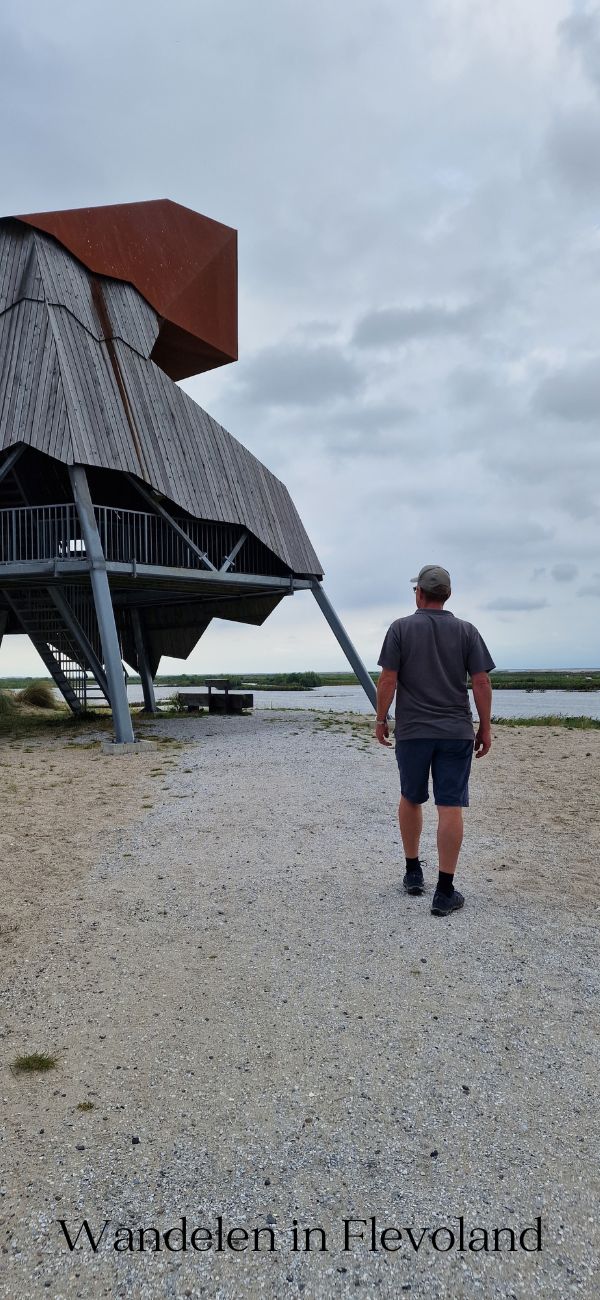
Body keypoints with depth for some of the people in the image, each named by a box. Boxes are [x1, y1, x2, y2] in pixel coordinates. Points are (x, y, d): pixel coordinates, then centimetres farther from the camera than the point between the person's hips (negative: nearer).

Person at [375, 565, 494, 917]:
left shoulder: (401, 628, -2)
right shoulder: (466, 631, 2)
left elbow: (388, 679, -6)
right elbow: (482, 682, -2)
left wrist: (381, 719, 5)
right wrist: (485, 728, 5)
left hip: (412, 730, 0)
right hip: (456, 731, 0)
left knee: (411, 799, 18)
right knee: (451, 807, -1)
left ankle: (413, 872, 27)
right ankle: (445, 892, 0)